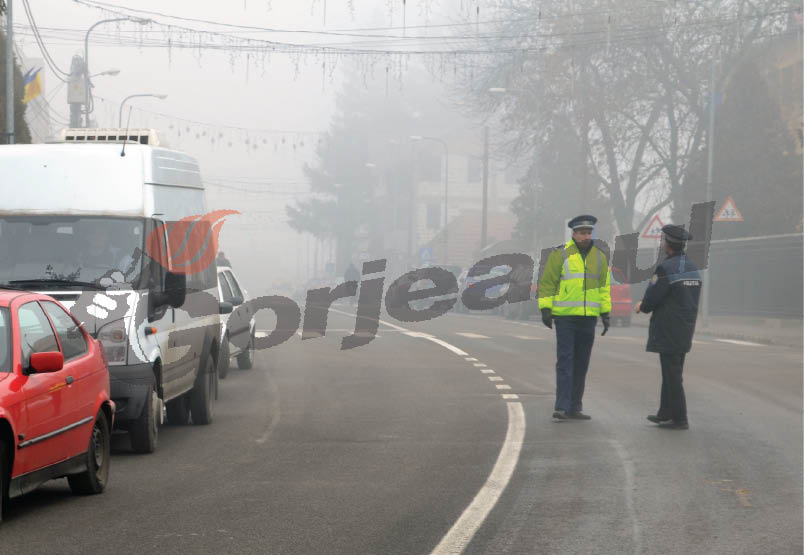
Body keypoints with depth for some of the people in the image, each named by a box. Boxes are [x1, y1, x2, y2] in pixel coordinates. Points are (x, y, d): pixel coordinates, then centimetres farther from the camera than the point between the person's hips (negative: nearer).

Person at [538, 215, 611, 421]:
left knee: (581, 364, 8)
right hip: (565, 317, -5)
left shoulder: (599, 257, 11)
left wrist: (605, 313, 12)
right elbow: (547, 283, -1)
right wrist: (545, 309, -8)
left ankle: (574, 408, 14)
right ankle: (561, 407, -14)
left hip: (588, 318, 5)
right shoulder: (560, 255, -3)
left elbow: (604, 287, 17)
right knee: (565, 361, -11)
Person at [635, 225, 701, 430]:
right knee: (670, 372, 17)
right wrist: (646, 305, 17)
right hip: (686, 329, 9)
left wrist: (643, 307, 8)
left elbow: (652, 296, -16)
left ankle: (679, 419, -3)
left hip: (668, 331, -9)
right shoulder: (692, 267, 11)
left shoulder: (665, 268, -17)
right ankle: (665, 413, 25)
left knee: (672, 375, -4)